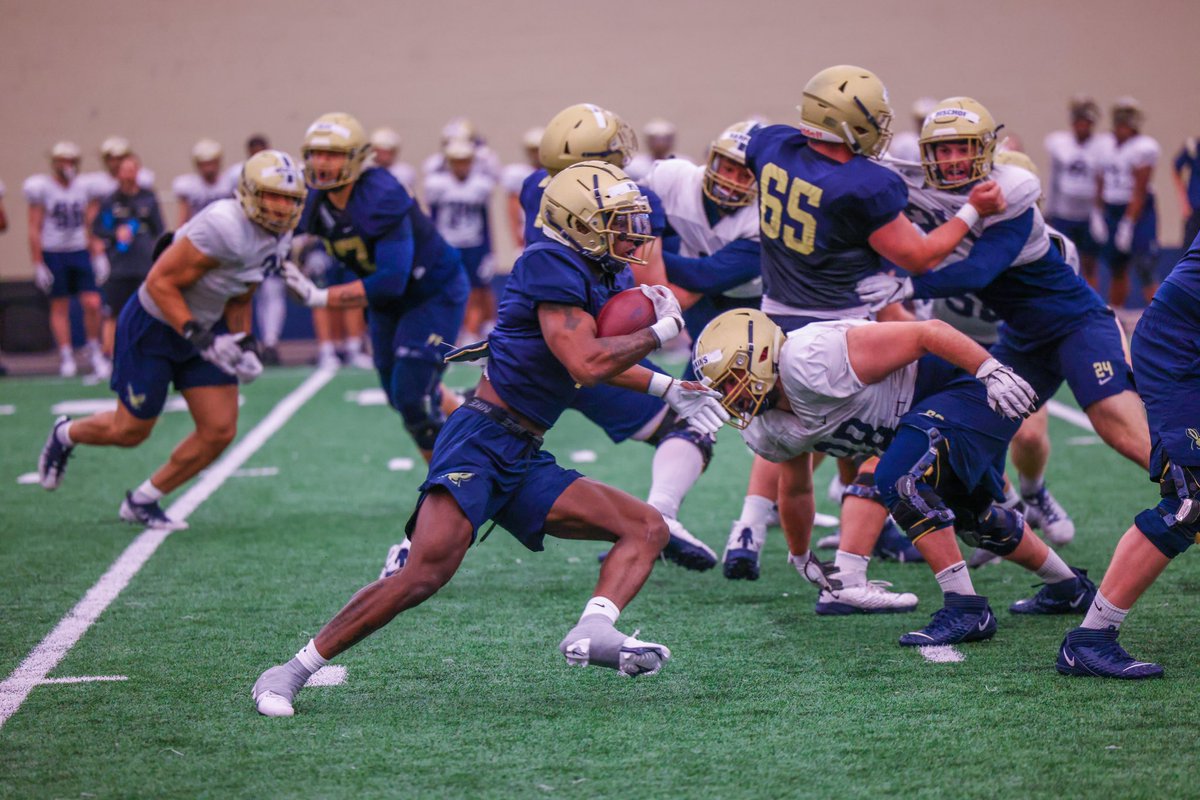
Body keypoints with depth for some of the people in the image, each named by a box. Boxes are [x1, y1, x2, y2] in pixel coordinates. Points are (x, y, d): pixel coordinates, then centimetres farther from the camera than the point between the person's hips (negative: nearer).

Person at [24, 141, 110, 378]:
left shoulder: (81, 189, 9)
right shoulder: (42, 188, -4)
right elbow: (34, 229, -4)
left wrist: (98, 256, 11)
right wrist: (38, 264, -8)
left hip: (80, 252, 3)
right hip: (54, 254, -3)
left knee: (92, 303, -6)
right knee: (60, 307, 2)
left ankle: (95, 352, 11)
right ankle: (67, 357, 9)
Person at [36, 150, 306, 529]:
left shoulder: (278, 239, -3)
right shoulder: (225, 228, -32)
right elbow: (160, 282, -27)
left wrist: (241, 343, -2)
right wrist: (199, 338, -31)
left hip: (203, 326, 8)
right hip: (152, 327, -8)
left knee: (220, 431, -1)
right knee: (131, 431, 6)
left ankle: (143, 501, 18)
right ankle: (66, 434, 40)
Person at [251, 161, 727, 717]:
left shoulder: (595, 278, 16)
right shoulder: (552, 266, -11)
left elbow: (599, 359, 36)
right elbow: (585, 365, -23)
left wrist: (670, 389, 30)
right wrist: (660, 332, -10)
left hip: (523, 462, 10)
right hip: (481, 441, -10)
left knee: (647, 528, 1)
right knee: (427, 571, -23)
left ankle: (593, 631, -23)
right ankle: (292, 672, -14)